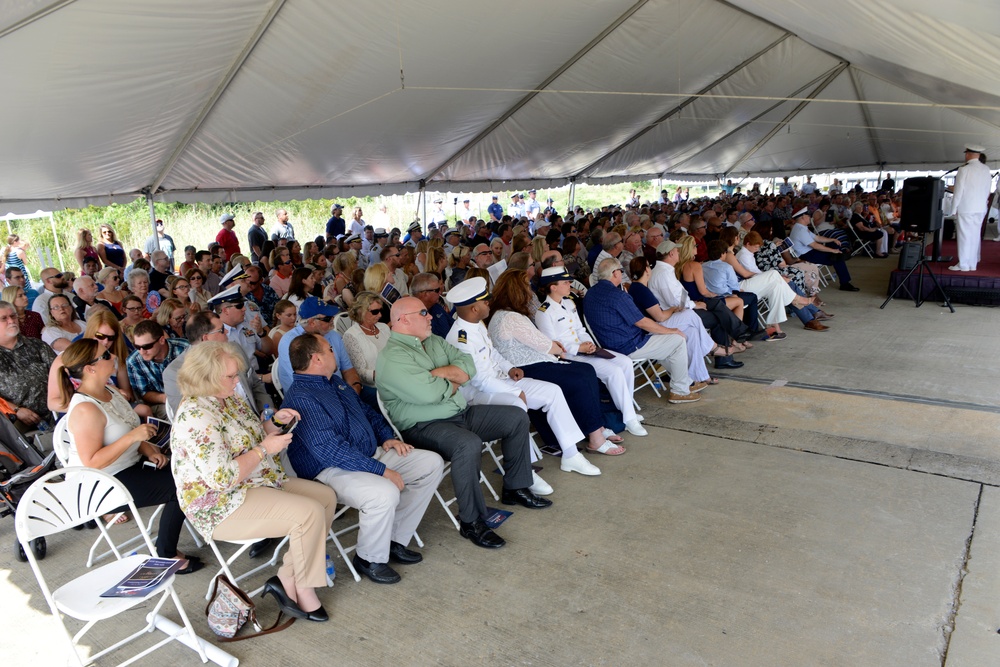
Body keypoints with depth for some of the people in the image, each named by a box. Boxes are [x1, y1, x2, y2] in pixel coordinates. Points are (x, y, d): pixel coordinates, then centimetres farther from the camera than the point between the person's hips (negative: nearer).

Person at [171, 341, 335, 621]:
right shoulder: (196, 417, -23)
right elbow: (222, 478, -27)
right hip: (221, 507, -10)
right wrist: (265, 449, -19)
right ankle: (304, 591, -3)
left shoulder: (228, 397, 6)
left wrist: (273, 421, 2)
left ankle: (287, 579, 1)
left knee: (327, 496, 2)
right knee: (309, 513, -24)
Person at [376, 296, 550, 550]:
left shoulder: (434, 341, 14)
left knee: (517, 416, 8)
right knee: (469, 444, -38)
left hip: (461, 412, 10)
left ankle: (515, 488, 21)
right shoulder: (393, 357, -15)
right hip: (424, 427, -9)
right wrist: (453, 383, -6)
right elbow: (428, 393, -27)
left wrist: (440, 372, -13)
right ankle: (471, 522, -21)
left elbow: (467, 367, 5)